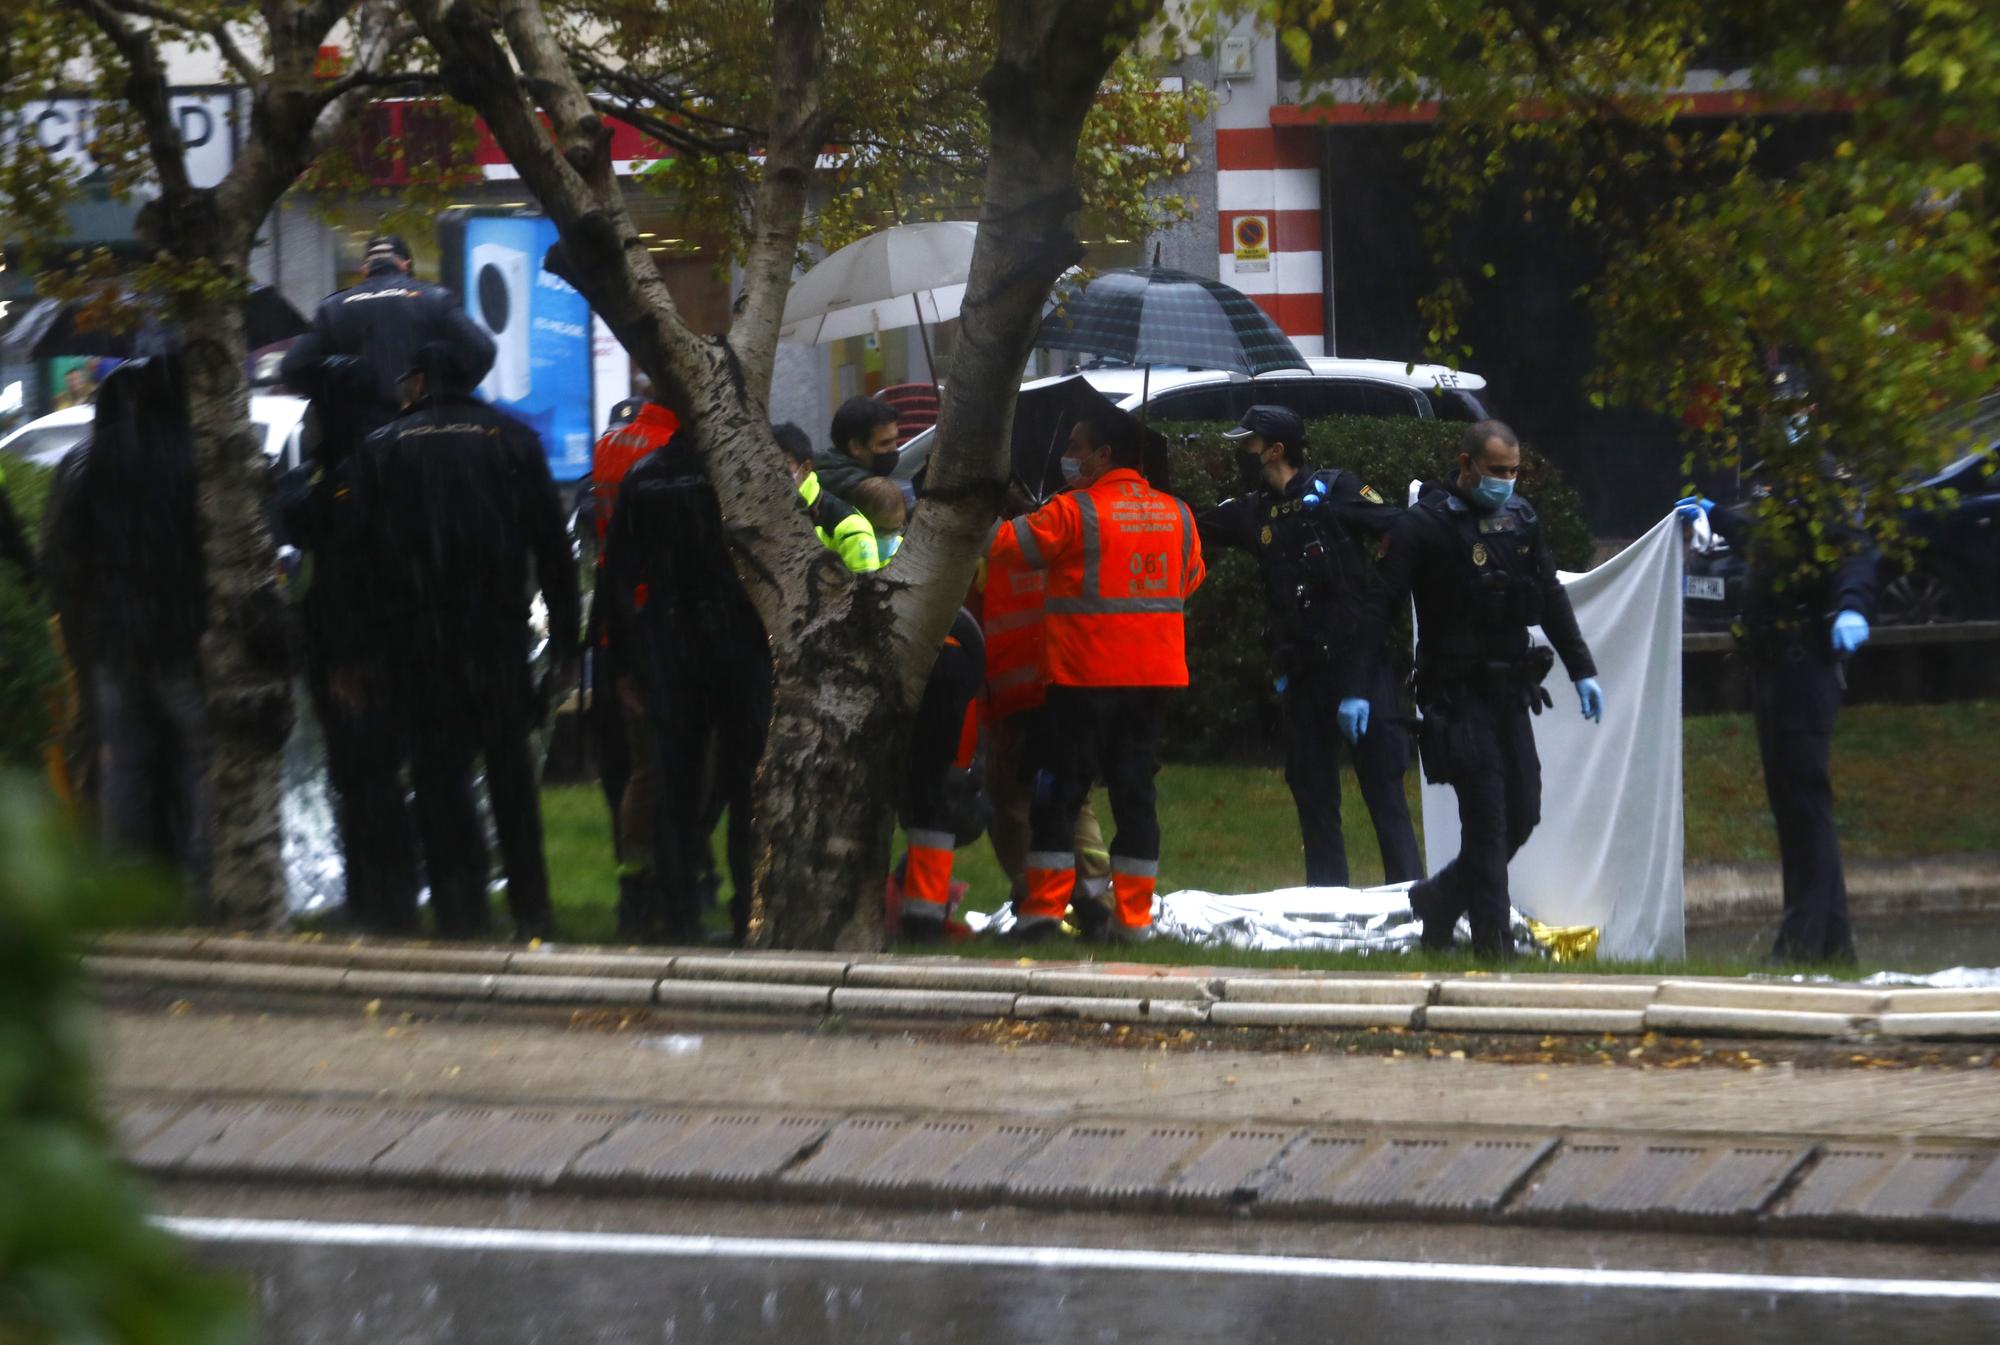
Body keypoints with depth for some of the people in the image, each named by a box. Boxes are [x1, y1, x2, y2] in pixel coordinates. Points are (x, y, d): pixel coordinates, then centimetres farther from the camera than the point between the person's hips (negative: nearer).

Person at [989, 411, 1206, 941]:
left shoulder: (1074, 512, -11)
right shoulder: (1176, 515, 5)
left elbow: (1006, 542, -4)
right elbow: (1190, 581, 18)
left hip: (1085, 676, -5)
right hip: (1152, 677, 5)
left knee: (1061, 788, 3)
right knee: (1135, 789, 9)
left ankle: (1044, 906, -1)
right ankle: (1134, 914, 6)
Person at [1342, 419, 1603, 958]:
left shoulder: (1521, 519, 11)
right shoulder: (1425, 524, -8)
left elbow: (1551, 599, 22)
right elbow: (1380, 606, -9)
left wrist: (1582, 671, 19)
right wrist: (1357, 688, -15)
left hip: (1510, 693, 7)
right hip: (1456, 696, -6)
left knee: (1522, 816, 5)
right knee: (1487, 822, -11)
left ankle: (1438, 899, 25)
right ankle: (1490, 945, -7)